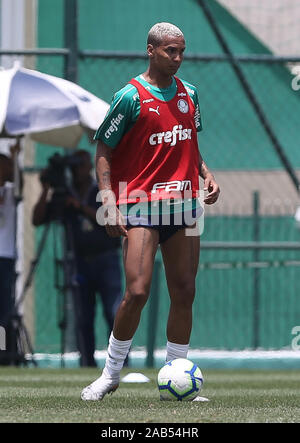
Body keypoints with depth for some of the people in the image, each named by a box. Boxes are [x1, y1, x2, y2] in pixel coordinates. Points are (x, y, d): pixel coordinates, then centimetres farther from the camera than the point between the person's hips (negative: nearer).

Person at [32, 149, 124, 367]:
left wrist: (82, 207, -15)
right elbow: (37, 219, 4)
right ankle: (87, 364, 1)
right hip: (80, 263, 3)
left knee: (114, 314, -13)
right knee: (83, 320, -1)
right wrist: (46, 192, -5)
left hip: (106, 261, -3)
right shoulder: (63, 196, 11)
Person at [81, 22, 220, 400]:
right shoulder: (131, 97, -6)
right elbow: (103, 152, -3)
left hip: (184, 204, 6)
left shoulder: (189, 93, 12)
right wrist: (109, 205, -13)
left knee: (184, 293, 3)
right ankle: (111, 373, 2)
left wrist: (205, 173, 7)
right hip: (141, 205, -6)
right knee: (137, 292, -15)